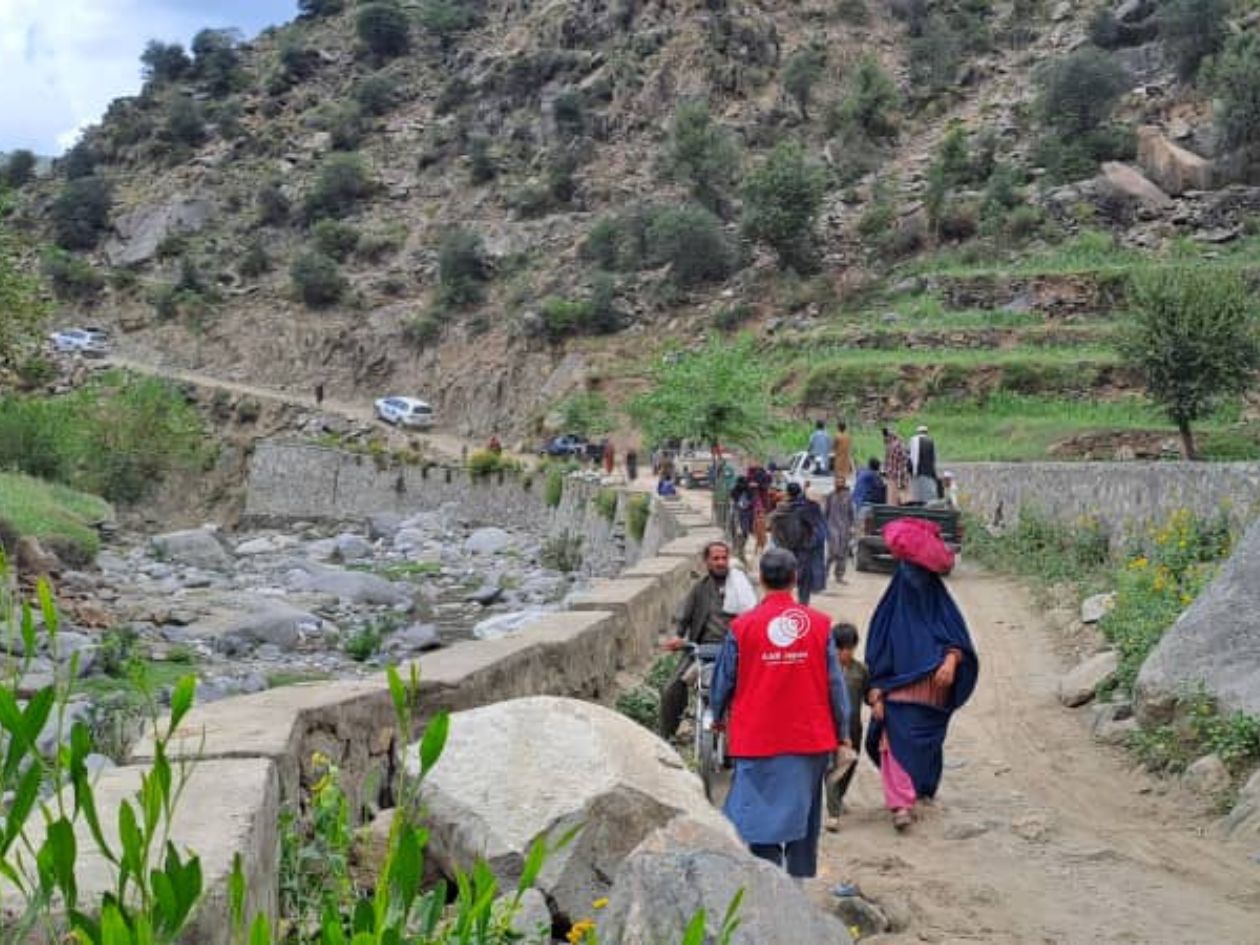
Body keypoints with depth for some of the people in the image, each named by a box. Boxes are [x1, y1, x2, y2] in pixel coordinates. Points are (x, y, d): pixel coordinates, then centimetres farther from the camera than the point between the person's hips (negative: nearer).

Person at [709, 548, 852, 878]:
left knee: (762, 820, 1)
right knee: (804, 819, 15)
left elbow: (724, 678, 4)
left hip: (757, 739, -2)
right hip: (810, 739, 2)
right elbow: (835, 682, 0)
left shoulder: (742, 626, -6)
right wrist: (842, 733, 11)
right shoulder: (819, 623, -4)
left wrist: (718, 716, 23)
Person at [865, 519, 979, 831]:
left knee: (926, 745, 7)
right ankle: (901, 804, 0)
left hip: (933, 696, 1)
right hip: (898, 692, -1)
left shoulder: (941, 604, 8)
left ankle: (921, 792, 17)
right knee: (897, 741, -4)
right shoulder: (892, 606, 5)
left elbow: (958, 639, 3)